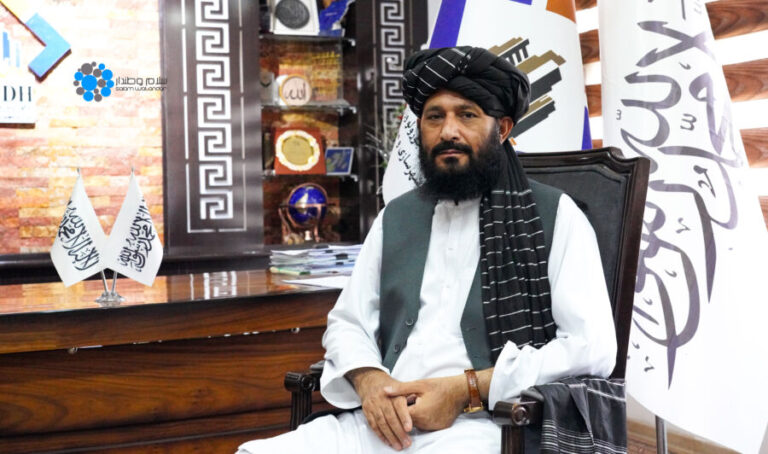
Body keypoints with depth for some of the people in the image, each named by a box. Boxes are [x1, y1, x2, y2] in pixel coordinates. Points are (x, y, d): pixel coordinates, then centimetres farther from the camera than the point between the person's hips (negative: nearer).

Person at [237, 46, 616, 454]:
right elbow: (347, 322, 19)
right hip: (384, 421, 5)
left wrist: (465, 390, -14)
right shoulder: (395, 217, 17)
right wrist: (368, 379, -5)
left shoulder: (555, 215, 2)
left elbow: (592, 347, -7)